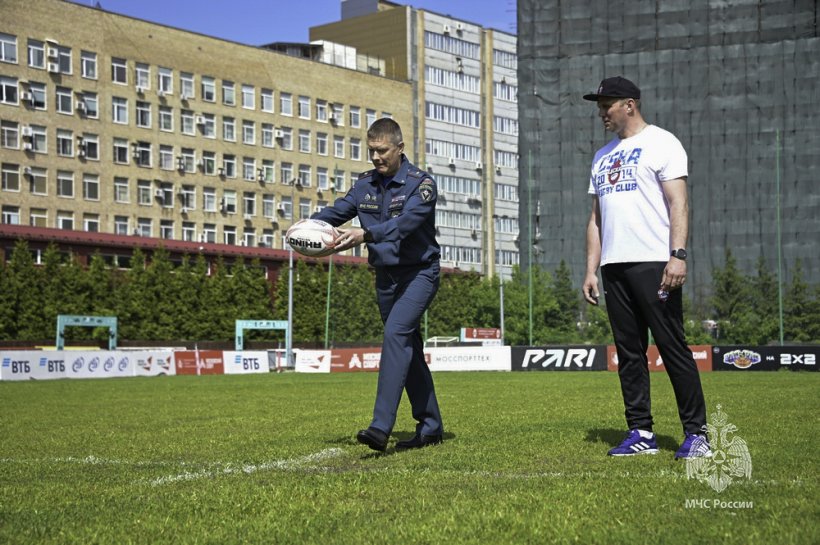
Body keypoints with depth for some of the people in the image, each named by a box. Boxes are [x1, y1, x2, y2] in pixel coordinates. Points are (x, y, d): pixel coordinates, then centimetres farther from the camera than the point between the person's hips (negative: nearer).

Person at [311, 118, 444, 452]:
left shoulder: (421, 183, -12)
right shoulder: (366, 184, 8)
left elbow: (406, 221, -27)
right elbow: (338, 211, -1)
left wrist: (365, 234, -42)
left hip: (419, 273, -7)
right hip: (385, 276, 7)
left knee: (396, 334, -24)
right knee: (408, 349, 10)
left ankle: (381, 427, -31)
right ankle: (431, 427, 21)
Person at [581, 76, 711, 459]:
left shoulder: (661, 143, 0)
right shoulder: (602, 157, 22)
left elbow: (678, 203, -9)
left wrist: (678, 254, -21)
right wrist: (591, 270, 13)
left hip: (653, 262, -7)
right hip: (614, 266, 7)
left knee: (673, 347, -7)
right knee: (628, 352, 6)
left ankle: (696, 433, -2)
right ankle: (640, 433, 11)